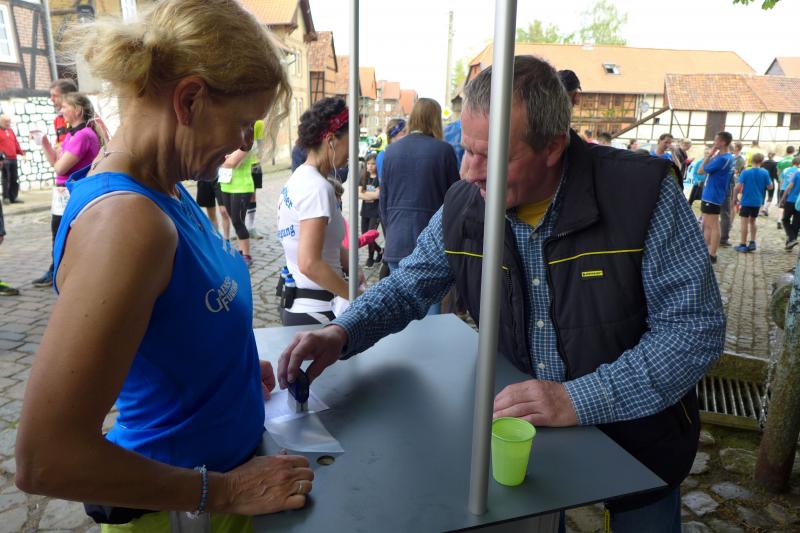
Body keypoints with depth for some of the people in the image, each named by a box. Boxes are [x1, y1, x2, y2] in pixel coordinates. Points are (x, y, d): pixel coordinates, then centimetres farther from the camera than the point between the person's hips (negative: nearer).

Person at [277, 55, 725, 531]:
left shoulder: (642, 193, -23)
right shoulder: (463, 206, -11)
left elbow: (696, 327, -22)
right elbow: (409, 287, 1)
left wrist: (579, 399, -32)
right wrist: (342, 333, -17)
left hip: (637, 435, -2)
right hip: (522, 429, 3)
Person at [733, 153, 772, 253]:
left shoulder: (745, 172, -10)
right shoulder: (765, 173, -4)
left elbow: (738, 187, -15)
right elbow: (770, 187, 2)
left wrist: (735, 198, -4)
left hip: (746, 201, -3)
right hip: (757, 202, 3)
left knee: (745, 223, 1)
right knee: (752, 221, 19)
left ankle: (743, 245, 4)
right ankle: (752, 243, 19)